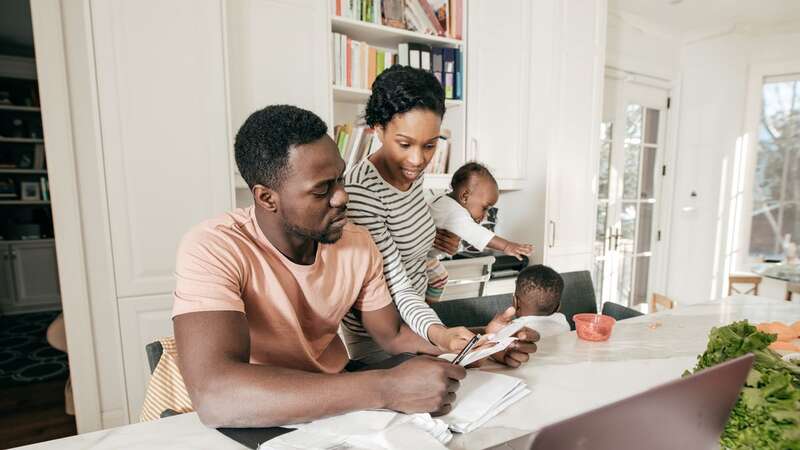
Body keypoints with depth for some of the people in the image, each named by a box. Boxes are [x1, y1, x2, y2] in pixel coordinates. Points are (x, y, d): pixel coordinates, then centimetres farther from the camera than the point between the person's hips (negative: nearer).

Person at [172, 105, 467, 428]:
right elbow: (215, 397, -35)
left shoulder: (358, 244, -8)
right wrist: (386, 389, -37)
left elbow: (393, 336, 2)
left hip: (335, 406, 4)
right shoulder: (213, 251, -23)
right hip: (255, 426, -3)